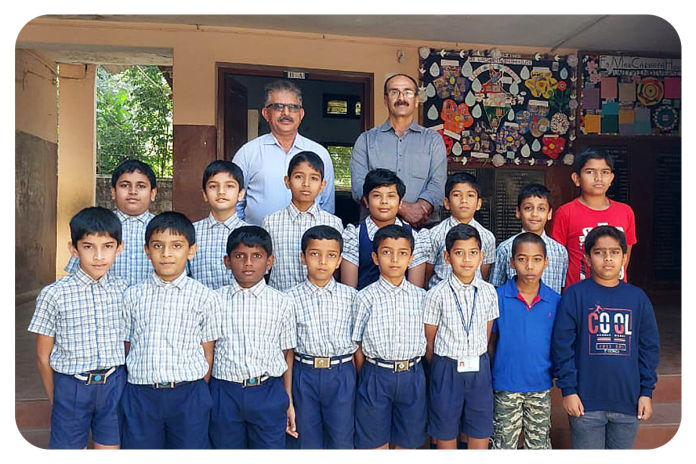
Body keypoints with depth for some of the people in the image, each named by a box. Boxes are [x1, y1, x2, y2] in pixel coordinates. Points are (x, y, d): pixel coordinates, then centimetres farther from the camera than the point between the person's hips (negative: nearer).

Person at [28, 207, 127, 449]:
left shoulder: (124, 290, -2)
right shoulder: (53, 295, -10)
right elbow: (43, 356, -2)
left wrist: (124, 388, 7)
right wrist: (55, 400, 5)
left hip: (114, 384, 2)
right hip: (71, 386, -2)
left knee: (110, 447, 13)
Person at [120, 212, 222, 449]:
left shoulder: (205, 297, -2)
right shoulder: (133, 296, 4)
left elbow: (207, 352, 2)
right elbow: (126, 347, 9)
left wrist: (198, 393, 1)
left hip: (188, 394, -1)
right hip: (140, 394, 2)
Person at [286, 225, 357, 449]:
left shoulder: (351, 296, -1)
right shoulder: (292, 298, -2)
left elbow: (358, 344, 4)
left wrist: (357, 384, 2)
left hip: (342, 374, 0)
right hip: (305, 374, 0)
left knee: (341, 441, 11)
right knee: (308, 441, 14)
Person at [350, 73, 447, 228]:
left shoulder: (433, 140, 16)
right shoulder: (366, 139, 13)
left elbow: (438, 185, 2)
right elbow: (359, 187, -1)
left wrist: (419, 208, -19)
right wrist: (402, 208, -13)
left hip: (422, 226, 0)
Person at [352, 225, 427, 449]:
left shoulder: (421, 296, 2)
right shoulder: (365, 297, -5)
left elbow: (425, 339, 8)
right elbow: (358, 346, -2)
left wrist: (413, 370, 4)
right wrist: (366, 378, -2)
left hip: (412, 377, 2)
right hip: (376, 374, -2)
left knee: (407, 440, 15)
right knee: (375, 440, 11)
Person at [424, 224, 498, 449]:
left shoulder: (488, 292, -1)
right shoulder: (437, 294, -10)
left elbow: (487, 335, 9)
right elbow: (429, 341, -2)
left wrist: (477, 360, 8)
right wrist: (443, 368, 4)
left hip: (479, 369, 3)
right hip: (447, 368, -2)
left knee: (480, 434, 12)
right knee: (446, 434, 11)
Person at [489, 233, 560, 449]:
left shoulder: (555, 301, -3)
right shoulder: (499, 297, -9)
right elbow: (490, 341, -2)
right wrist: (489, 379, -2)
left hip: (541, 385, 2)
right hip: (505, 385, -2)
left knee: (540, 443, 17)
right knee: (504, 443, 12)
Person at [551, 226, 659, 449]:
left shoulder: (638, 297, 5)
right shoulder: (575, 295, -6)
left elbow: (649, 347, 9)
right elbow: (562, 345, -6)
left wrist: (646, 391, 6)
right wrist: (568, 389, -9)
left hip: (628, 401, 3)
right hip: (586, 401, -3)